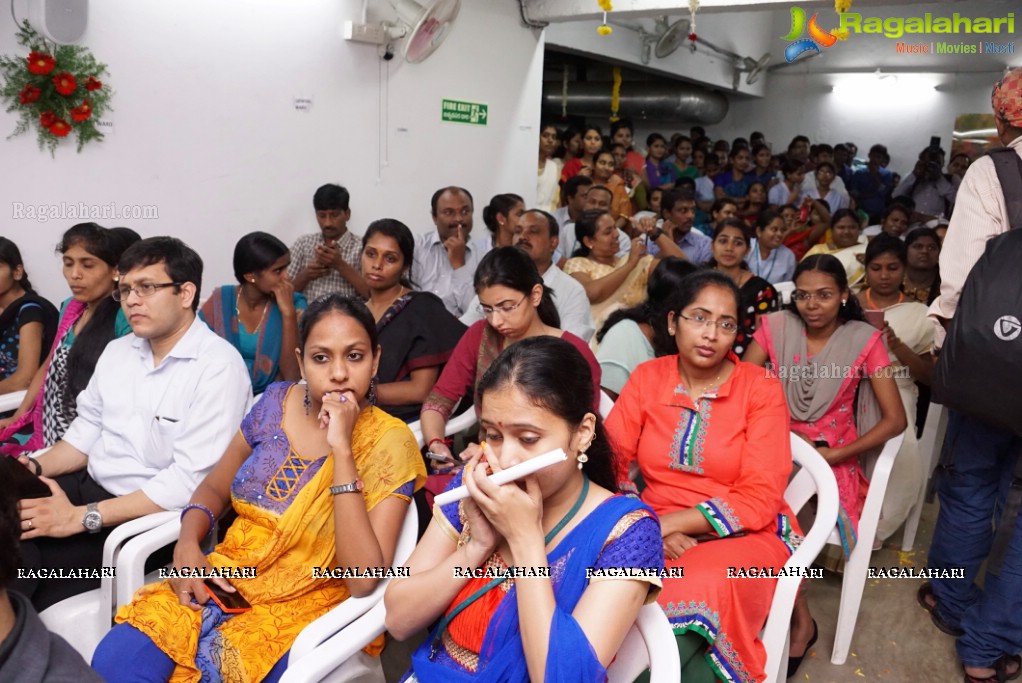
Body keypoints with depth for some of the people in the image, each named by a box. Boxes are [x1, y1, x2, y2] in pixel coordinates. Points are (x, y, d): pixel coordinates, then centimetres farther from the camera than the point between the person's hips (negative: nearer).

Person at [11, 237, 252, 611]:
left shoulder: (218, 367, -17)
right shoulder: (117, 351, 11)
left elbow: (191, 481, -23)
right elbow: (87, 431, 16)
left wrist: (80, 517, -23)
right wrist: (34, 467, -5)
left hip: (152, 516, -7)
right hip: (88, 486, 7)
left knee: (21, 568, -19)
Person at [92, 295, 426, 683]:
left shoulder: (389, 443, -16)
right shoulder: (277, 402, -1)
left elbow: (364, 581, -25)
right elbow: (214, 488, 13)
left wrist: (340, 447, -28)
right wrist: (187, 545, -9)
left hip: (307, 611, -4)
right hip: (227, 583, 4)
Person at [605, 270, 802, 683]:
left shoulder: (761, 389, -5)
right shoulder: (646, 378, 3)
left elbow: (758, 500, -11)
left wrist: (668, 522, -18)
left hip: (743, 538, -2)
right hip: (660, 535, 3)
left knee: (700, 592, -34)